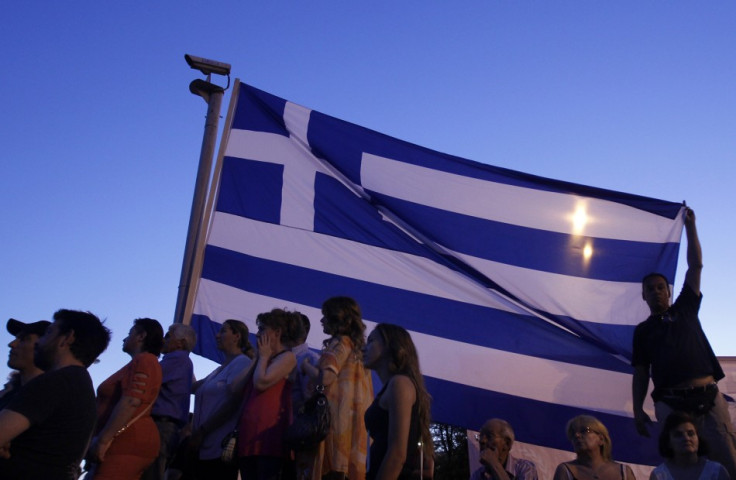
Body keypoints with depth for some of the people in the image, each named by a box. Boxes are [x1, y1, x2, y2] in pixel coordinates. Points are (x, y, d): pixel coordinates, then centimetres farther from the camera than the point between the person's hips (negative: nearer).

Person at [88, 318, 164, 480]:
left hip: (128, 442, -10)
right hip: (125, 443, 10)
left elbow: (131, 402, -20)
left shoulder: (144, 360, -7)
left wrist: (103, 439, -21)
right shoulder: (139, 362, 24)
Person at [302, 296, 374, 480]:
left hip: (338, 414, -9)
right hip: (353, 414, 9)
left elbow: (325, 377, -18)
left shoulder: (340, 343, -9)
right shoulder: (355, 344, 17)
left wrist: (305, 365, -2)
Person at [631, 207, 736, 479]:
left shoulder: (685, 309, 17)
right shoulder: (643, 330, 15)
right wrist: (638, 410, 2)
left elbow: (696, 266, 14)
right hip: (670, 403, -1)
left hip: (709, 396, 1)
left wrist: (690, 225, 15)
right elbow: (640, 373, 12)